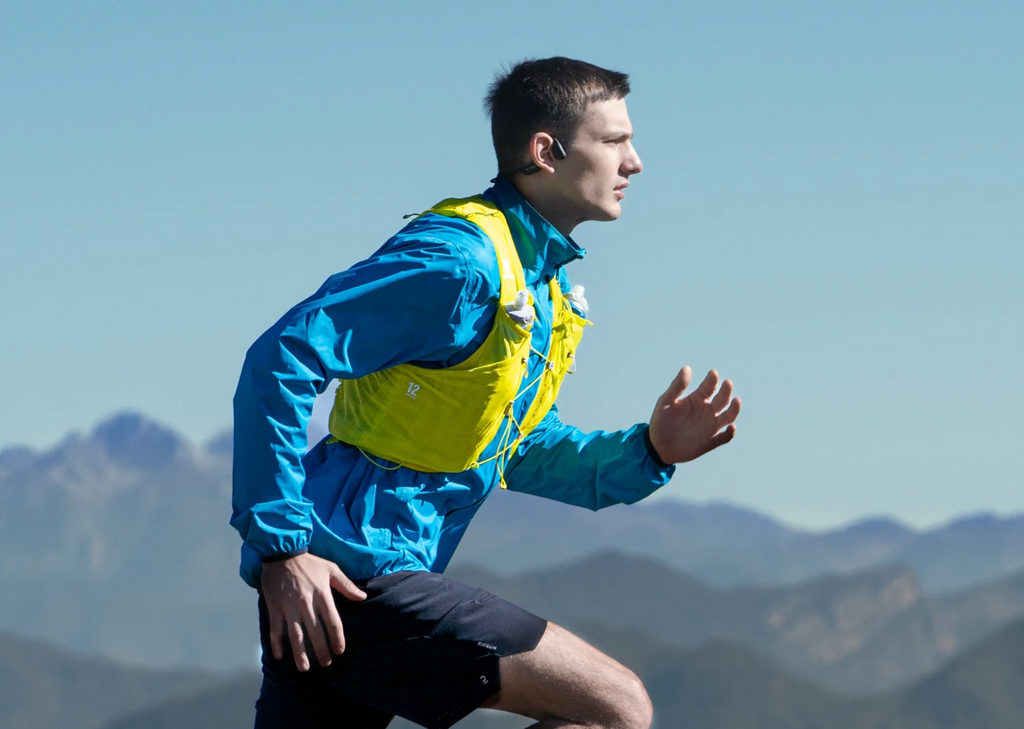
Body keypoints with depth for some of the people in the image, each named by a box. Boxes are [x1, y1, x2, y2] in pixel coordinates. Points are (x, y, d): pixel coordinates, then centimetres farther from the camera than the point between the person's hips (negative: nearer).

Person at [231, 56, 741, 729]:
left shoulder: (550, 290, 17)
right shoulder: (459, 260, -15)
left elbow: (517, 452, 25)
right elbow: (281, 360, -19)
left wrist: (648, 452, 8)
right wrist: (283, 545, -22)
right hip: (344, 576, -10)